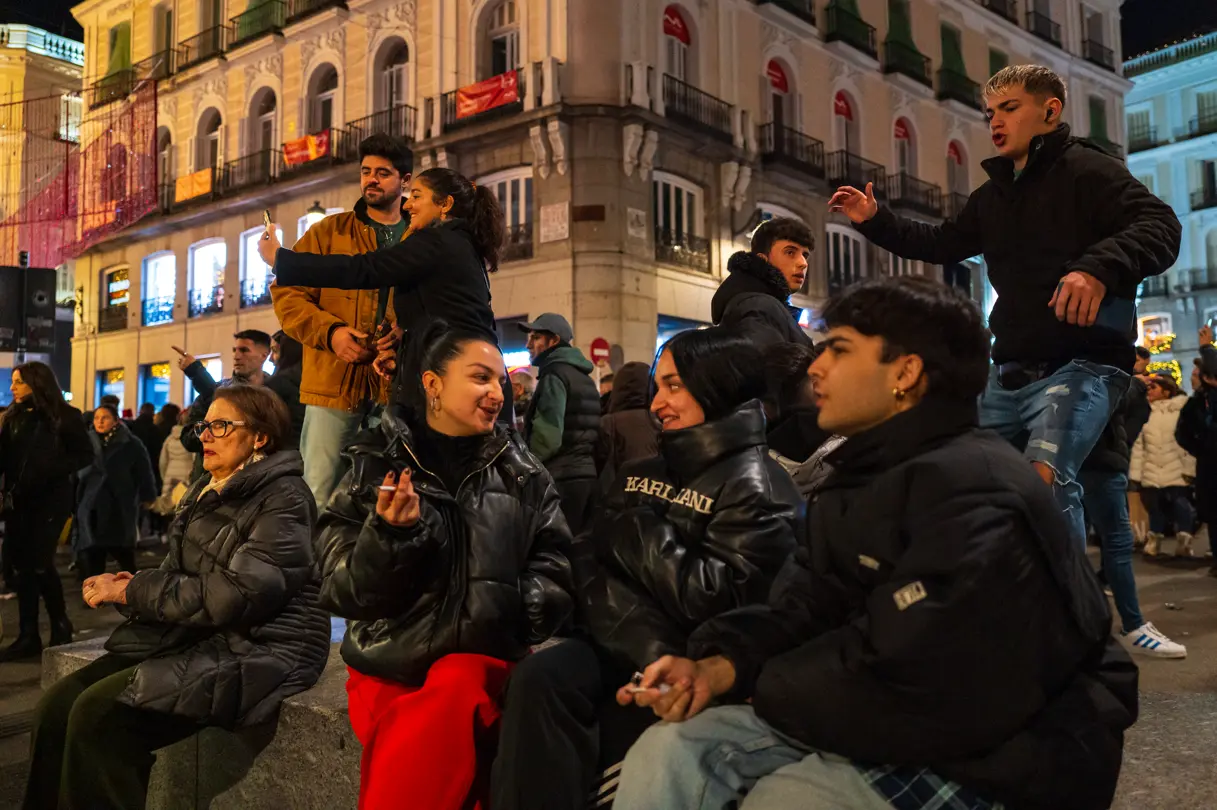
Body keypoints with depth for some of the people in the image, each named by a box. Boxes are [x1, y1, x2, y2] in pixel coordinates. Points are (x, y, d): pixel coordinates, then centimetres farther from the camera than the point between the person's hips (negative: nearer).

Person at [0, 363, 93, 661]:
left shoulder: (65, 416, -4)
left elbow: (85, 455, -6)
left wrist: (55, 469, -19)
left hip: (50, 500, -5)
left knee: (39, 563, -8)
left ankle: (60, 626, 13)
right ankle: (28, 636, 14)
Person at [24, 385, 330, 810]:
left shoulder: (283, 499, -13)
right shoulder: (207, 489, 15)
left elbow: (235, 595, -21)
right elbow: (180, 574, 20)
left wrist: (132, 593, -13)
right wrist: (130, 583, -3)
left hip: (256, 649, -8)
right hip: (191, 636, 8)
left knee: (98, 712, -21)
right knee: (57, 704, -7)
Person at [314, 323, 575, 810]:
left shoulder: (524, 476, 8)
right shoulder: (377, 465, 3)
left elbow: (555, 575, 6)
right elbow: (343, 591, -1)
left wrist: (507, 610, -13)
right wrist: (391, 534, -19)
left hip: (483, 657, 2)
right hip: (389, 662, -1)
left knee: (451, 692, -31)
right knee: (418, 754, -30)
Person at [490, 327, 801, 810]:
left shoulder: (755, 488, -5)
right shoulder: (639, 474, 17)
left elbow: (717, 601, -15)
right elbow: (593, 561, 11)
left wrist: (639, 533, -7)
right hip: (619, 646, 6)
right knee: (537, 678, -24)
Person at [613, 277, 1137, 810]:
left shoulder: (971, 490, -23)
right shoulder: (865, 478, 12)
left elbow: (907, 688, -29)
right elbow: (802, 611, 5)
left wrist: (772, 688, -12)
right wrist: (719, 666, -14)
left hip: (997, 761, -8)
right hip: (897, 724, 8)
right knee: (669, 752, -7)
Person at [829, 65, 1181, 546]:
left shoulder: (1087, 169, -5)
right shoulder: (992, 194, 20)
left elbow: (1160, 226, -18)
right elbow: (941, 245, 29)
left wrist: (1100, 267, -38)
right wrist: (874, 221, 18)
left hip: (1082, 365, -8)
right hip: (1010, 371, 8)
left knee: (1045, 479, -30)